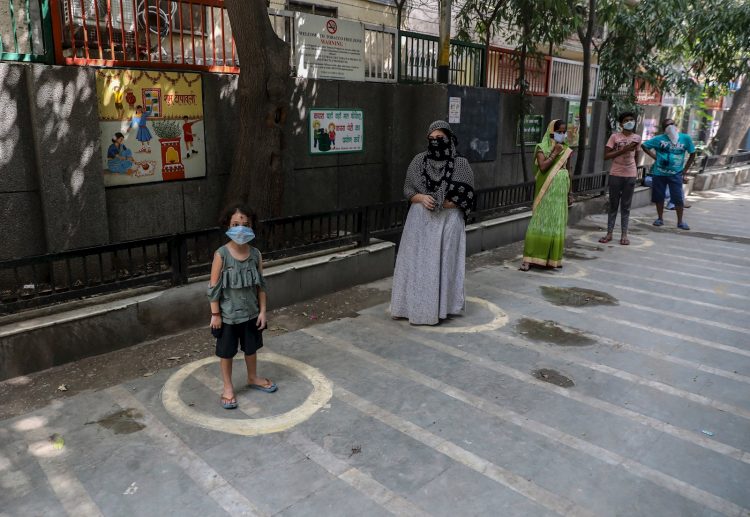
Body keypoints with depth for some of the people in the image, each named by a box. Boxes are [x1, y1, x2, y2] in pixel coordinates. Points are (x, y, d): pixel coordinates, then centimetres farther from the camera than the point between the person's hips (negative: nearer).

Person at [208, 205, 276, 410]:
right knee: (226, 352, 12)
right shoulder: (221, 255, -17)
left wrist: (262, 310, 0)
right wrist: (215, 314, -10)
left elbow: (261, 284, 1)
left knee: (251, 347, 21)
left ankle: (253, 378, 43)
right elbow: (214, 287, -12)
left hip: (251, 312, 4)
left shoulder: (255, 254, -7)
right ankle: (228, 387, 30)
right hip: (228, 314, -4)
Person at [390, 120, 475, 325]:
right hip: (421, 220, 2)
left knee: (443, 262, 1)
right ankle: (414, 305, 15)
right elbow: (407, 189, 6)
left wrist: (445, 203, -15)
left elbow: (467, 197, -3)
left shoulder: (460, 163, -3)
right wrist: (421, 198, -13)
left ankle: (440, 307, 12)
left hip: (448, 221, -2)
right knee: (417, 261, 4)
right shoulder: (419, 160, 3)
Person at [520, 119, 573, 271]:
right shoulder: (542, 148, -2)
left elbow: (568, 171, 16)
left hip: (560, 191, 4)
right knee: (540, 222, -6)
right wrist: (554, 153, -13)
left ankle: (554, 258, 16)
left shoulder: (567, 150, 11)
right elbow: (543, 167, -16)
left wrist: (569, 192, 15)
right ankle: (529, 258, -4)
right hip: (546, 190, -4)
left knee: (557, 223, 7)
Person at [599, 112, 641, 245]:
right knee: (613, 205, 5)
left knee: (626, 206, 6)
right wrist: (624, 150, -18)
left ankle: (624, 234, 10)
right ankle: (609, 233, 11)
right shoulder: (615, 136, -4)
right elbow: (606, 156, -11)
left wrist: (636, 171, 18)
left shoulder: (637, 138, 6)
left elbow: (636, 156, 19)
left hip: (630, 176, 2)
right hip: (615, 175, -2)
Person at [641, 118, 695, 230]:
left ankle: (680, 222, 10)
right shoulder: (659, 139, -4)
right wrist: (655, 157, -5)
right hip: (659, 173, 1)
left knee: (678, 198, -3)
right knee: (659, 197, 9)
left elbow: (692, 155, 7)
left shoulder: (685, 138, -1)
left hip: (676, 174, 0)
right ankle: (660, 219, 25)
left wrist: (684, 171, 4)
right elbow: (644, 146, 3)